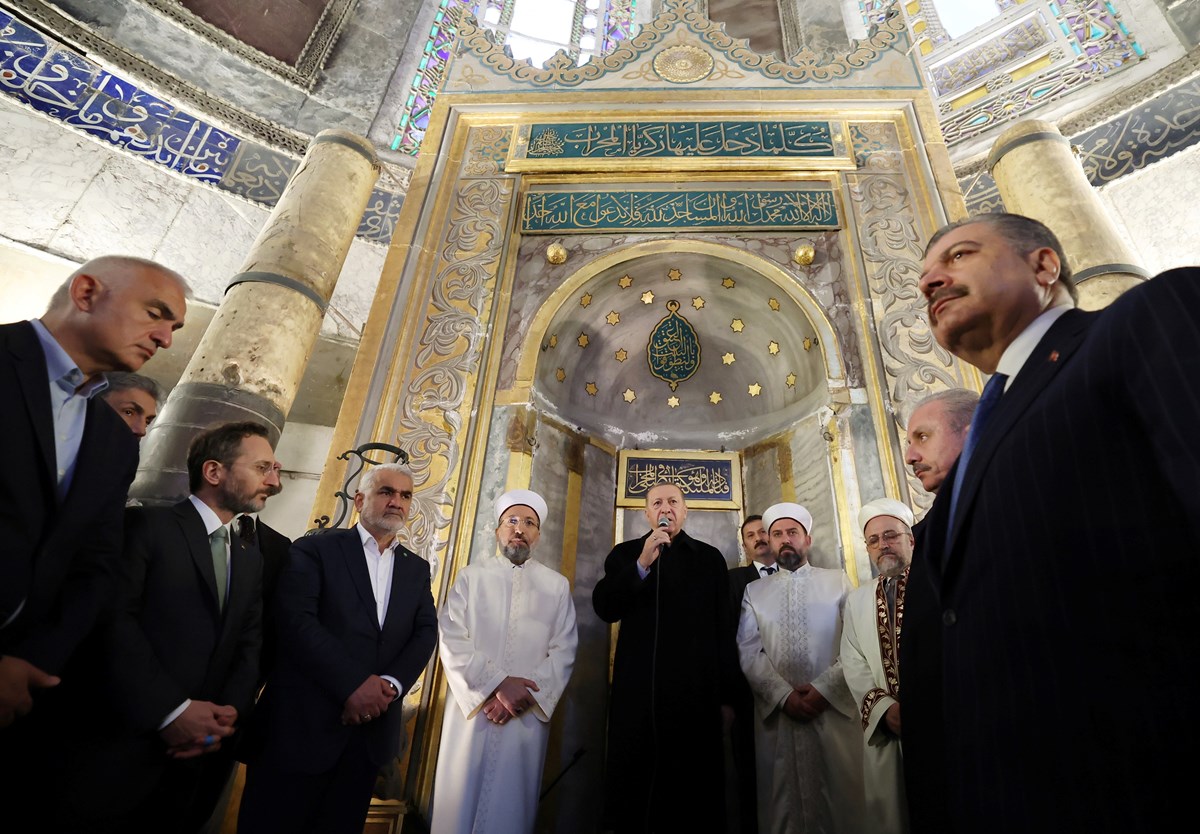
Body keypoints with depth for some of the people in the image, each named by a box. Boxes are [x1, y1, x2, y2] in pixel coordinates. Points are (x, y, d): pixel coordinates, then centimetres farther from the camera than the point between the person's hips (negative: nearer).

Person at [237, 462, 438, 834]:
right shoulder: (315, 549, -1)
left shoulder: (417, 568, 12)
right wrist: (353, 685, -19)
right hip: (303, 721, -3)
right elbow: (296, 620, -13)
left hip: (371, 725, 4)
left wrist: (392, 684, -15)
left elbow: (426, 633, 3)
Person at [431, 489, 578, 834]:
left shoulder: (557, 585, 5)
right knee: (460, 805, 7)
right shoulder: (470, 576, 4)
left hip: (528, 716, 1)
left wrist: (527, 694, -12)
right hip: (472, 709, 0)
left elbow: (564, 652, 1)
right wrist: (496, 684, -15)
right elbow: (451, 640, -5)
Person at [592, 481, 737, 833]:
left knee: (696, 791, 8)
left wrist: (726, 697, 3)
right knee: (633, 788, 10)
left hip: (696, 692, 0)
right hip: (637, 692, 0)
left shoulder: (710, 558, 6)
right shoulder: (625, 553, 7)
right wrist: (643, 563, -17)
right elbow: (604, 608, -6)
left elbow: (723, 630, 5)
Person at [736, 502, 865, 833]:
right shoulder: (754, 591, 10)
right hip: (776, 712, 1)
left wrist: (824, 689, -12)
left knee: (843, 802, 3)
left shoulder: (838, 581, 7)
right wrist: (784, 695, -11)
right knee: (782, 804, 7)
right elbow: (748, 652, 2)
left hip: (834, 708, -1)